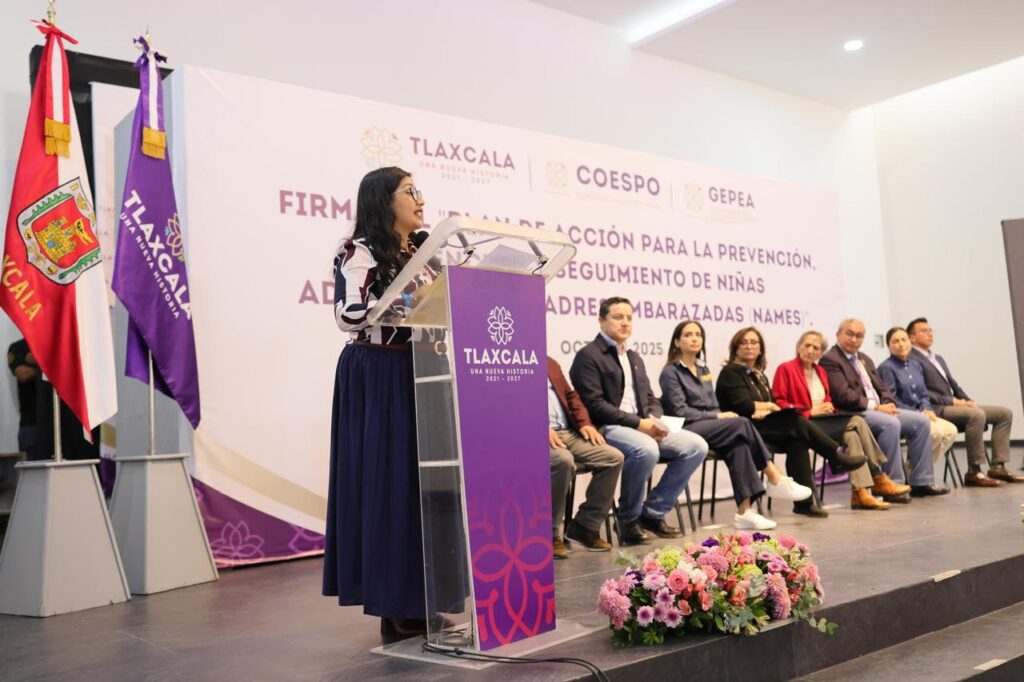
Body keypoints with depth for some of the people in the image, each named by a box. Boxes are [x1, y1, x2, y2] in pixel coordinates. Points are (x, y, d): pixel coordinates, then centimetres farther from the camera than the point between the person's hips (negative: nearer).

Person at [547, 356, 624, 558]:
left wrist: (585, 423, 5)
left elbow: (570, 396, 23)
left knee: (613, 457, -10)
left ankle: (585, 526, -1)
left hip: (568, 432, 8)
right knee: (563, 460, -36)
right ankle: (549, 533, -18)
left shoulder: (550, 363, 24)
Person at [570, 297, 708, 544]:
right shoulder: (588, 356, -4)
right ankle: (629, 518, -13)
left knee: (696, 445, -8)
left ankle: (653, 512, -2)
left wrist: (654, 420, -5)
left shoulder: (634, 358, 22)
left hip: (643, 426, 8)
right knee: (647, 450, -37)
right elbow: (594, 405, -15)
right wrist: (638, 423, -18)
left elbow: (650, 399, 20)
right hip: (606, 429, -8)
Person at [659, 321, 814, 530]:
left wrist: (720, 416, -6)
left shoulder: (703, 369, 20)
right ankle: (776, 480, -19)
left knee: (738, 443, -27)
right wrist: (716, 416, -15)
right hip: (686, 430, -7)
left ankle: (744, 511, -31)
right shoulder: (670, 372, -3)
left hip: (710, 426, 7)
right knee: (741, 424, -26)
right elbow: (679, 411, -12)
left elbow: (713, 405, 17)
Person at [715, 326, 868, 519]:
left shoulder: (759, 375, 23)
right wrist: (768, 406, 1)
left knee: (796, 441, -24)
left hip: (761, 424, 7)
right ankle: (837, 455, -10)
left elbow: (773, 404, 10)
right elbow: (743, 406, -15)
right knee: (797, 422, -24)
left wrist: (764, 410, -13)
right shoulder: (731, 372, -1)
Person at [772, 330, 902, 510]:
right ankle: (878, 478, -19)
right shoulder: (785, 369, -2)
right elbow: (779, 403, -9)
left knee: (851, 435, -26)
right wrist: (810, 412, -16)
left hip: (823, 420, 7)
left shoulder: (821, 371, 21)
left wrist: (828, 407, 1)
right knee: (855, 423, -24)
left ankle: (860, 492, -29)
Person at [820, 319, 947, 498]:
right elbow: (843, 395, -17)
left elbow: (881, 388, 21)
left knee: (921, 421, -5)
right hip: (854, 415, -9)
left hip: (880, 409, 9)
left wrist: (888, 404, -2)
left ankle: (921, 482, -3)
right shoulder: (830, 360, -7)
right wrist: (876, 407, -17)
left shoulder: (865, 359, 23)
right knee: (891, 424, -33)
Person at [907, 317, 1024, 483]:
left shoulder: (939, 359, 26)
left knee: (1004, 413, 0)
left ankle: (998, 466, -6)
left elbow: (954, 385, 23)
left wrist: (968, 401, 4)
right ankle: (974, 472, -27)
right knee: (976, 414, -33)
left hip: (954, 405, 10)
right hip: (936, 410, -10)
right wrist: (952, 401, -17)